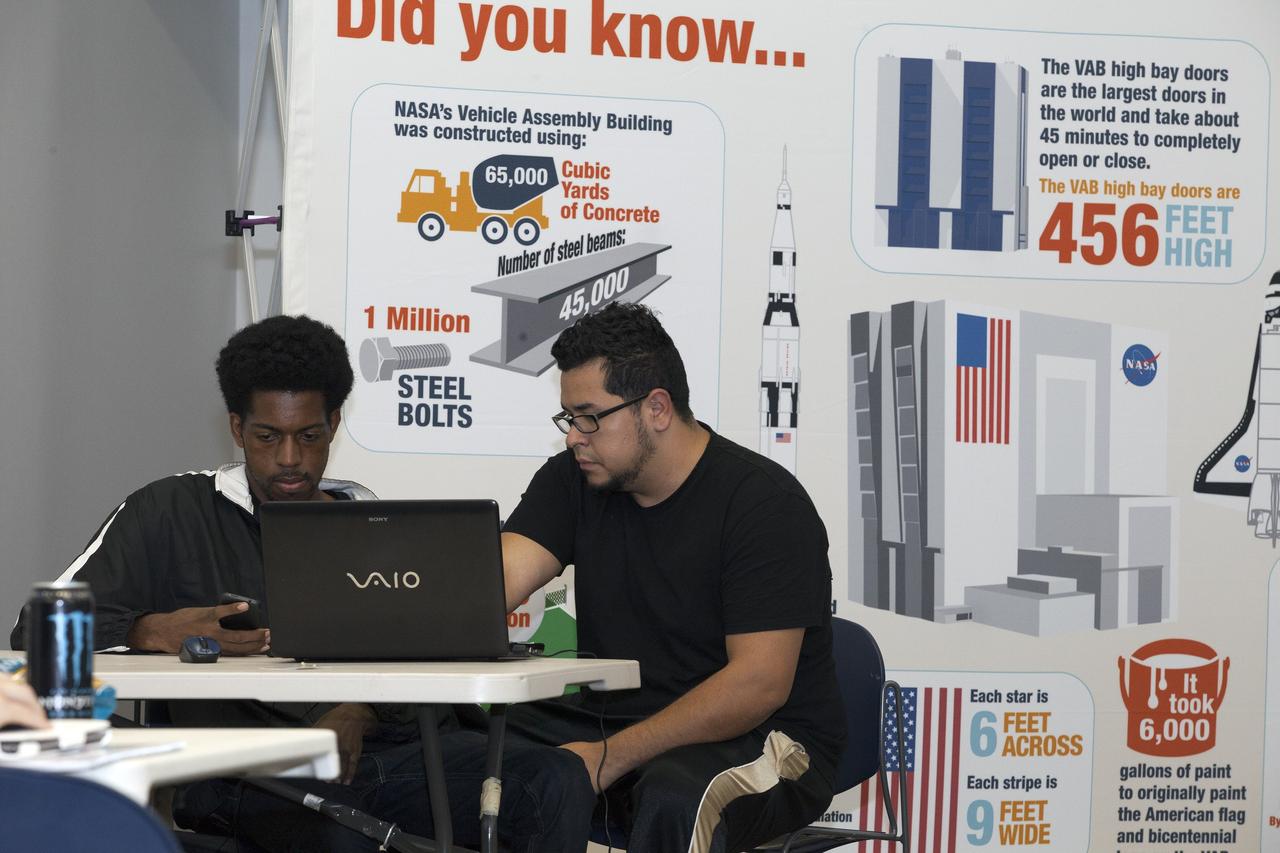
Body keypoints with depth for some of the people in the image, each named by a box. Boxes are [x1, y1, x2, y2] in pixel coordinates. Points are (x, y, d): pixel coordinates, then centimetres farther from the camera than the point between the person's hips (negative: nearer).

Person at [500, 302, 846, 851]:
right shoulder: (572, 482, 6)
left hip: (760, 739, -5)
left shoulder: (763, 501, -13)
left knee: (675, 796, -39)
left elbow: (759, 683, -21)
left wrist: (611, 758, -25)